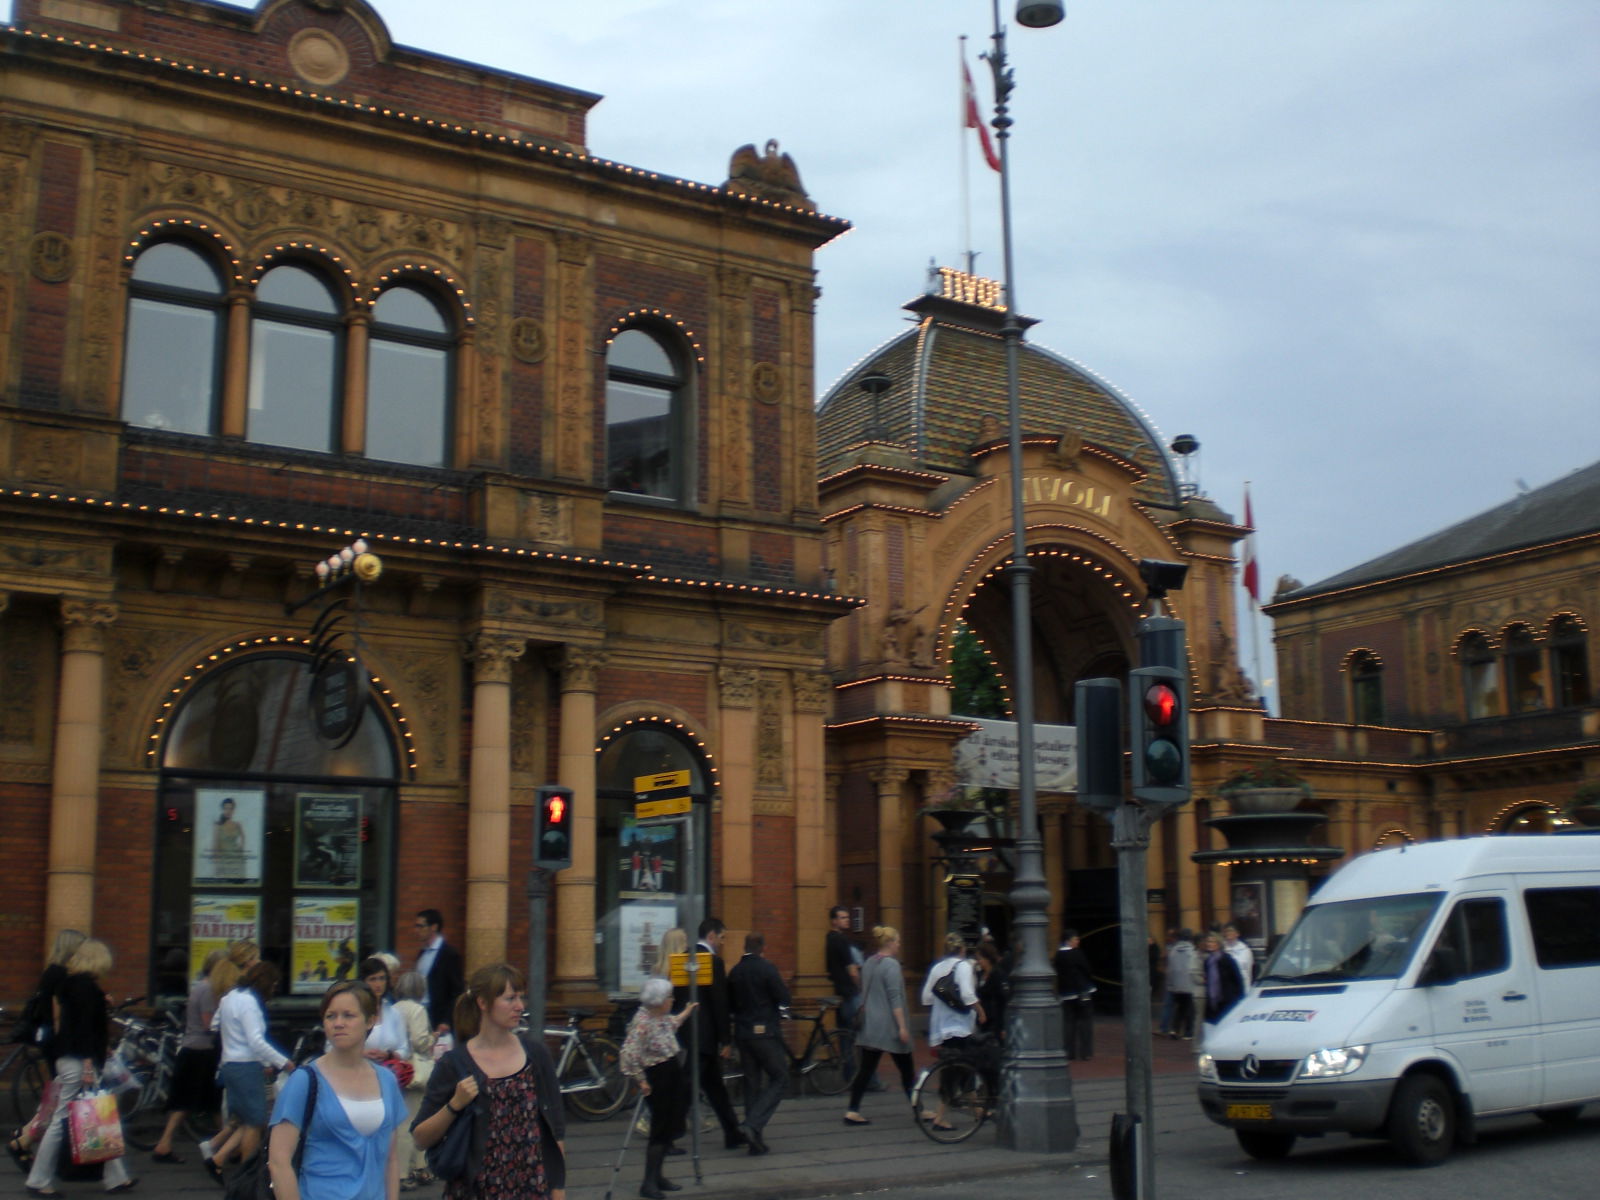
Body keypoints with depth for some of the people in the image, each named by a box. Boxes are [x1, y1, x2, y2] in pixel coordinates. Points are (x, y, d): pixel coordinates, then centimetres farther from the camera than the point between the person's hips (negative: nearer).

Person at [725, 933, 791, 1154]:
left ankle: (756, 1139, 10)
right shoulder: (767, 969, -11)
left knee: (752, 1084, 11)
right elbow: (784, 999, -11)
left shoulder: (734, 971, 6)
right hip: (766, 1032, -6)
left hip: (743, 1033, 6)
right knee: (779, 1079, 2)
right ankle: (753, 1125, -14)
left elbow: (729, 1005, 12)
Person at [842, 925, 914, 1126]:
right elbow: (895, 998, -18)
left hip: (870, 1025, 7)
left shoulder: (868, 964, 11)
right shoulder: (892, 965, -14)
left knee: (866, 1069, 5)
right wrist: (902, 1027, -17)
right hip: (889, 1026, -7)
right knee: (906, 1069, 5)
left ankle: (853, 1112, 0)